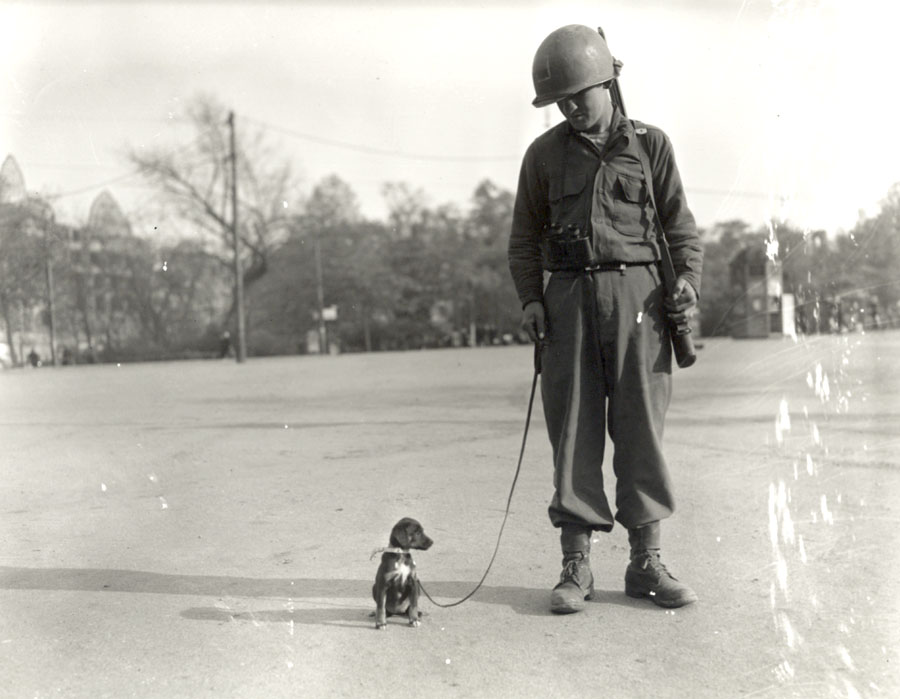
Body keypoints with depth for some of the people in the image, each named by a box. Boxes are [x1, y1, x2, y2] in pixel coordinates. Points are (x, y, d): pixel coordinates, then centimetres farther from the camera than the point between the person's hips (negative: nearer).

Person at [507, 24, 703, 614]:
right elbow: (525, 238, 15)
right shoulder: (545, 154, 13)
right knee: (574, 430, -2)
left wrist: (688, 282, -6)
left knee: (641, 428, -1)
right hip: (569, 297, 1)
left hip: (638, 293, -1)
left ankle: (647, 564, 9)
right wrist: (530, 299, 0)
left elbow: (681, 226, 11)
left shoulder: (650, 144, 10)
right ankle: (576, 566, 4)